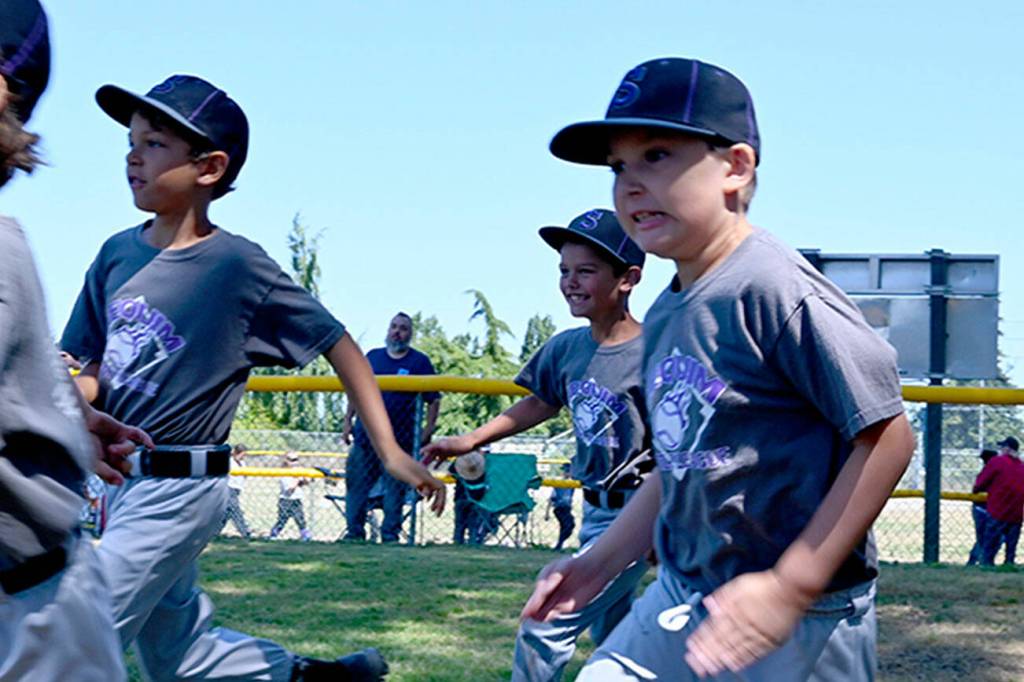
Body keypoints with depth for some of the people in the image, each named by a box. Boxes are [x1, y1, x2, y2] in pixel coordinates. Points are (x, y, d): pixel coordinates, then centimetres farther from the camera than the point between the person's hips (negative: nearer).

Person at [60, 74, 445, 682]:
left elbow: (336, 342, -8)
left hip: (180, 490, -7)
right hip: (122, 483, 7)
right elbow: (96, 371, 10)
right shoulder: (118, 254, 3)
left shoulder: (238, 265, -13)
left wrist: (389, 450, -13)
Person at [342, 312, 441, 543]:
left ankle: (390, 536, 8)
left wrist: (428, 431, -7)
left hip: (399, 440, -3)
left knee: (395, 490, 1)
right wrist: (348, 420, 9)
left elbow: (434, 399, 1)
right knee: (356, 485, 3)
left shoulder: (419, 362, 2)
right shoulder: (373, 357, 11)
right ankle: (354, 533, 12)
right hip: (365, 436, 3)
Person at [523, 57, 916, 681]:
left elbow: (887, 436, -20)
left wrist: (791, 586, -22)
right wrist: (600, 563, 12)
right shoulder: (664, 317, 8)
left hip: (800, 626, -8)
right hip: (679, 603, 8)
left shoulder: (773, 286, -18)